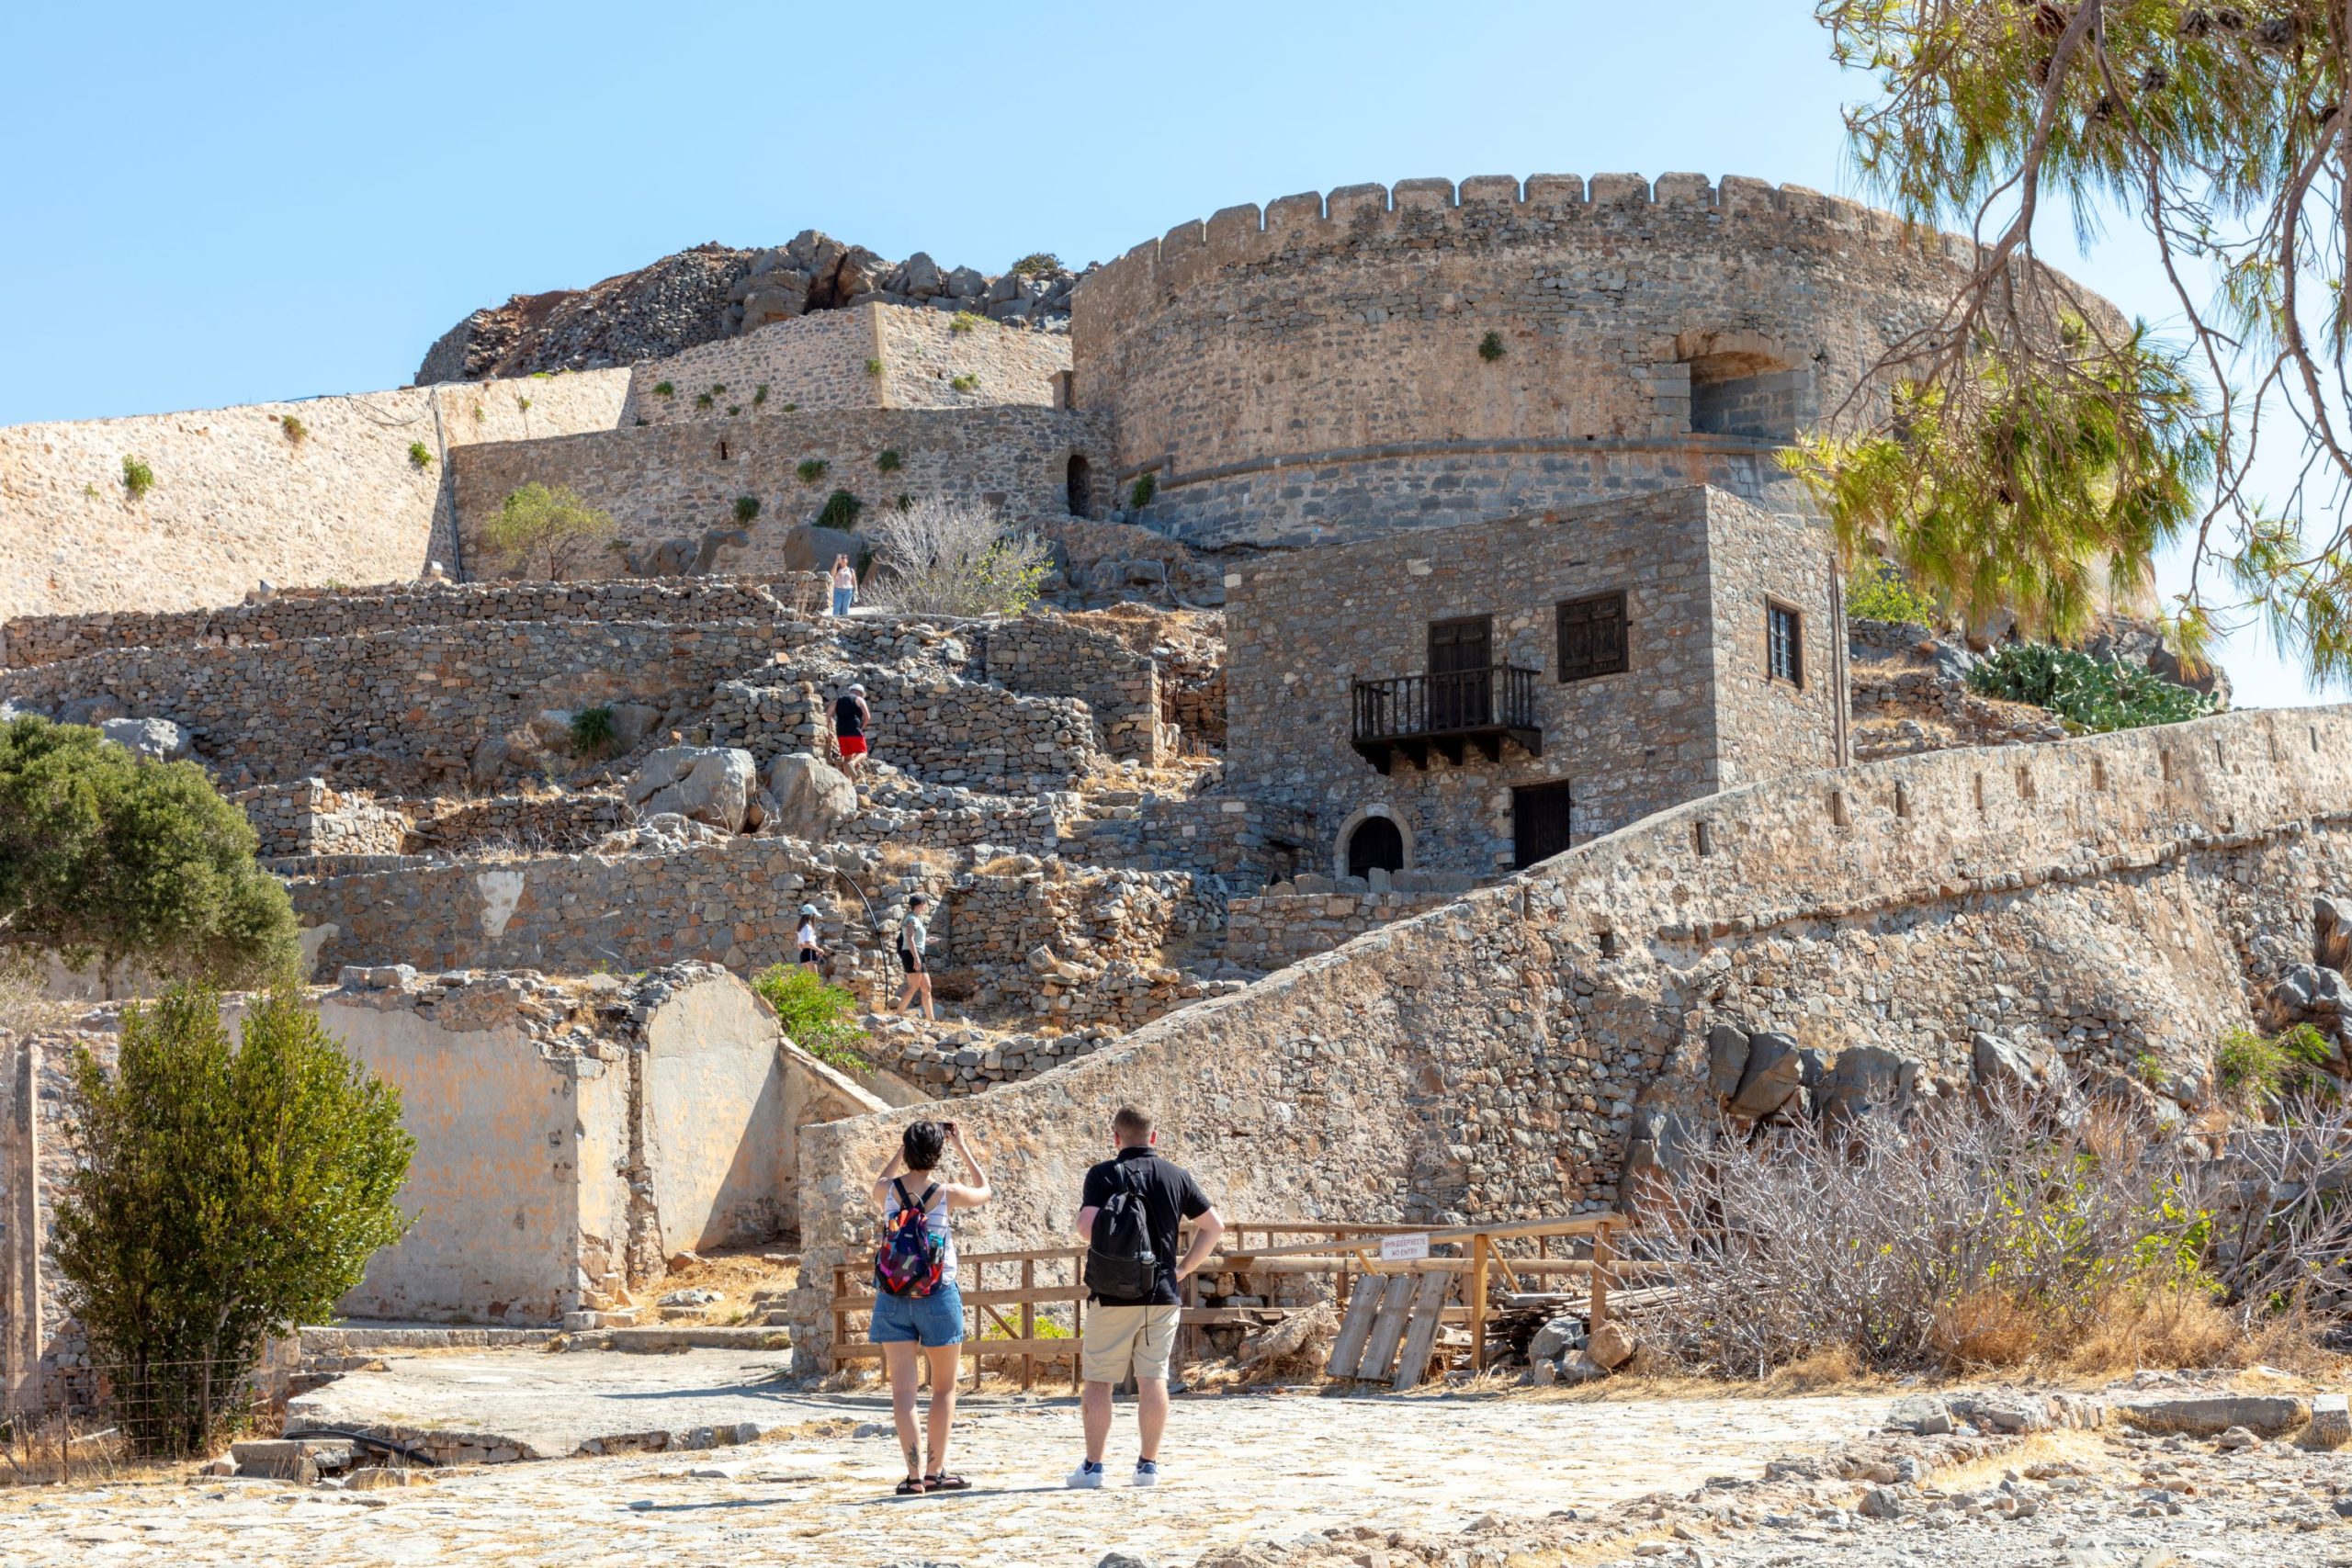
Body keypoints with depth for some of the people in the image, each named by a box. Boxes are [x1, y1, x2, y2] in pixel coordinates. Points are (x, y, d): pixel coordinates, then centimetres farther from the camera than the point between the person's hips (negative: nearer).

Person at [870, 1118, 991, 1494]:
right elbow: (985, 1191, 13)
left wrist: (901, 1149, 20)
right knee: (944, 1388, 14)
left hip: (893, 1300, 2)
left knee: (903, 1390, 1)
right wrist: (963, 1147, 16)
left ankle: (914, 1474, -6)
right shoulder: (947, 1194, -9)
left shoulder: (886, 1191, -4)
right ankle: (936, 1471, 14)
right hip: (938, 1298, -1)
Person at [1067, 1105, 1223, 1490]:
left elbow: (1087, 1230, -17)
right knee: (1154, 1378, 7)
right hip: (1163, 1295, 3)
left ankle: (1093, 1465, 3)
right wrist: (1184, 1268, 11)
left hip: (1112, 1295, -3)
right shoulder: (1177, 1177, 6)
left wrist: (1082, 1207, 3)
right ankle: (1149, 1465, 7)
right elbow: (1214, 1226, 8)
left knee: (1098, 1379, 5)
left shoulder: (1103, 1175, -5)